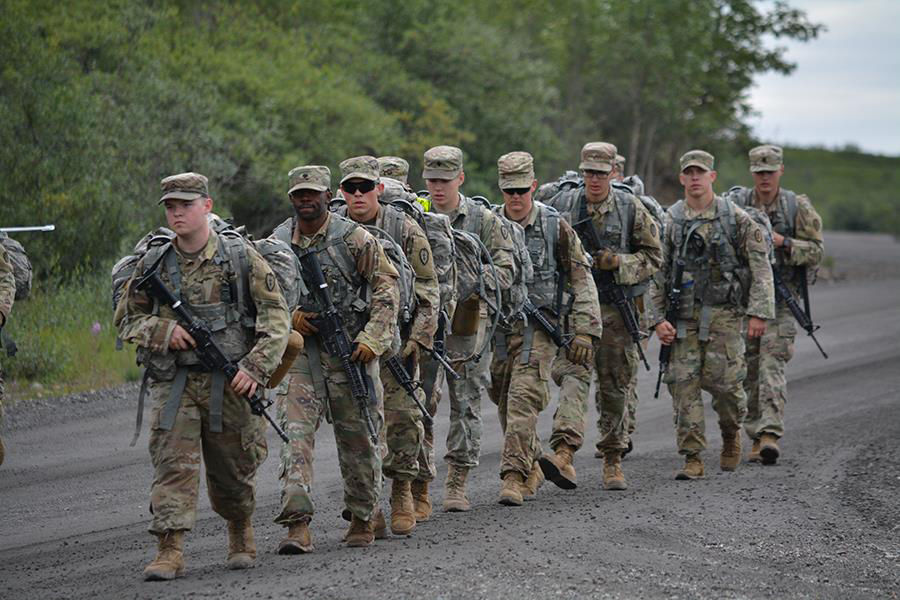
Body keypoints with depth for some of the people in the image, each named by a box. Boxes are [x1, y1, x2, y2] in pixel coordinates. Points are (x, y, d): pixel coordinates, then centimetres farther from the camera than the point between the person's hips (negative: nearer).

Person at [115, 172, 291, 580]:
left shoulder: (242, 257, -1)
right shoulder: (154, 264, 5)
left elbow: (276, 316, -2)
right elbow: (126, 320, 13)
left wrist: (256, 367, -13)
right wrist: (163, 330, -8)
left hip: (231, 382, -1)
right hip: (174, 382, 1)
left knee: (233, 470, 10)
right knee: (172, 463, -12)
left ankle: (241, 533, 35)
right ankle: (170, 551, -13)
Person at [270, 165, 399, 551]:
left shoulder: (354, 238, -6)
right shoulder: (278, 243, 4)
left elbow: (386, 287, -5)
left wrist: (372, 339, -14)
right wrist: (289, 315, -6)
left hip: (350, 349, -2)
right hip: (300, 348, 2)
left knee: (357, 436, 6)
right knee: (296, 432, -12)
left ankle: (364, 515, 26)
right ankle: (297, 524, -17)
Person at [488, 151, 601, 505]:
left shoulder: (555, 227, -3)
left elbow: (582, 280, 0)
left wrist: (585, 331, -6)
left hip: (539, 327, -4)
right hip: (498, 327, 4)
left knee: (523, 398, -17)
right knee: (505, 403, 9)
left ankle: (514, 476, -19)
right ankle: (531, 468, 27)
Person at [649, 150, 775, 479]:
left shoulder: (736, 218, 1)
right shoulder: (670, 221, 7)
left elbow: (760, 267, 1)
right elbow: (656, 272, 8)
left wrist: (758, 313, -6)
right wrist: (659, 318, -1)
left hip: (725, 313, -2)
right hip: (683, 314, 2)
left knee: (724, 381, -9)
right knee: (684, 382, -6)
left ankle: (731, 433, 22)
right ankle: (692, 458, -1)